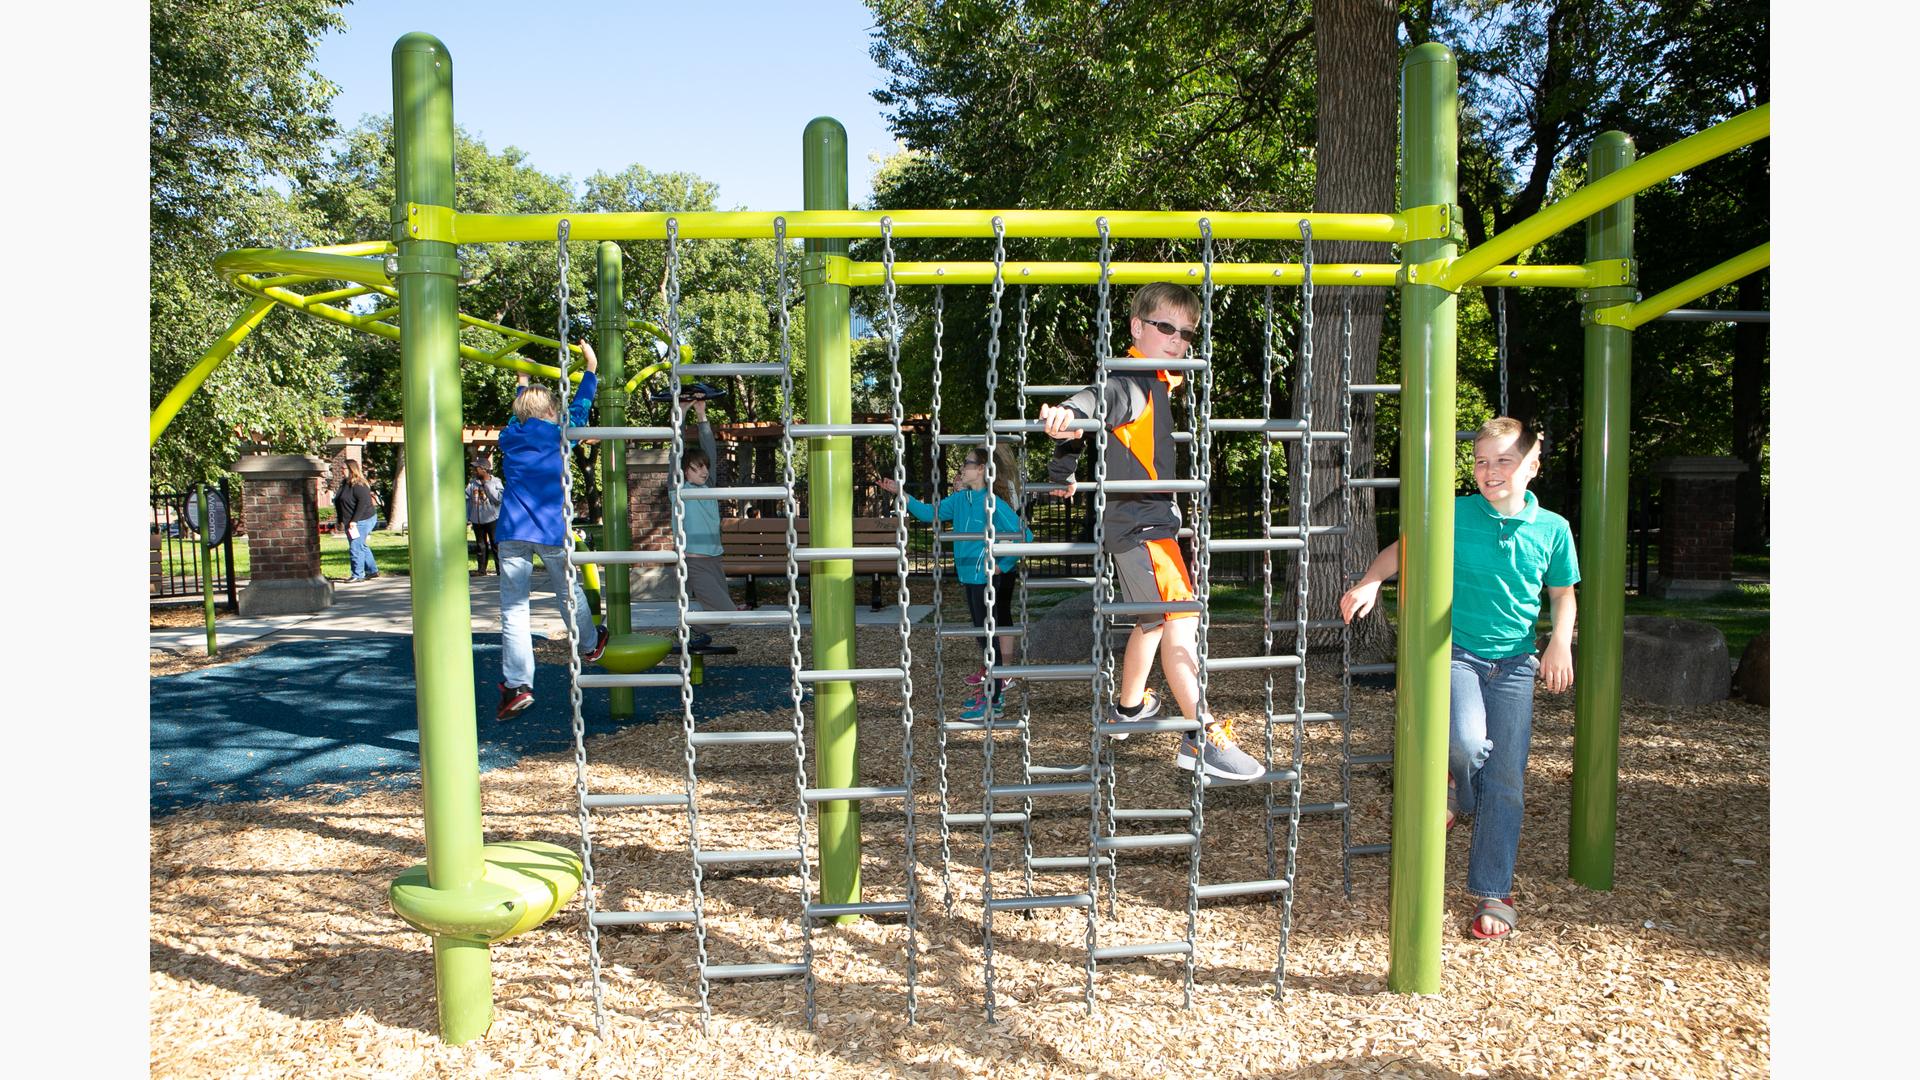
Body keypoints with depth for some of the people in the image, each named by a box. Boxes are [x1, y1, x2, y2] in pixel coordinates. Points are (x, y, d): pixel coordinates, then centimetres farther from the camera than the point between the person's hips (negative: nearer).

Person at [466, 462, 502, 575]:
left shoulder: (495, 481, -4)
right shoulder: (472, 483, 6)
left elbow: (498, 498, -18)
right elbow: (468, 500, 7)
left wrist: (487, 482, -15)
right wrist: (466, 518, 3)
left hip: (492, 519, -4)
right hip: (477, 519, 4)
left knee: (496, 544, -4)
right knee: (480, 545, 10)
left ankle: (500, 568, -1)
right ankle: (481, 569, 15)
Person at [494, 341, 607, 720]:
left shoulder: (509, 437, 11)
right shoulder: (557, 436, 2)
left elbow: (519, 415, 33)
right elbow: (580, 408, 17)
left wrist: (523, 383, 49)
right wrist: (591, 368, 27)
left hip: (511, 532, 1)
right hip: (551, 530, -1)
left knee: (513, 607, -3)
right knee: (568, 592, 21)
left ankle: (516, 684, -10)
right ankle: (590, 645, 42)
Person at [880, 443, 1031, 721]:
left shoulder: (994, 504, -16)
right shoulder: (960, 499, 7)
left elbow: (1024, 536, -16)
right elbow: (931, 513, 14)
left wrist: (1001, 565, -13)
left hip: (986, 577, -8)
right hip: (970, 576, 8)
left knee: (988, 636, -3)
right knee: (983, 633, 16)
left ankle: (992, 701, 3)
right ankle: (991, 688, 28)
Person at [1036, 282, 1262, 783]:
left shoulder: (1158, 384, 16)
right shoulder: (1132, 381, -15)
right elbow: (1098, 399, -38)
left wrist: (1063, 472, 38)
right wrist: (1068, 414, -61)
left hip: (1149, 519, 11)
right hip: (1139, 521, -11)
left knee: (1154, 618, 23)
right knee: (1180, 617, -19)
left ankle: (1129, 706, 42)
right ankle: (1202, 737, -23)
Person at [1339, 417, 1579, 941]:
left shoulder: (1552, 529, 1)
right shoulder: (1455, 514, -5)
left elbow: (1563, 595, 13)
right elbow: (1402, 548, 6)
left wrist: (1560, 643, -4)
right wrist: (1370, 582, -13)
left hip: (1515, 662, 2)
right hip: (1456, 652, -2)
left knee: (1505, 780, 4)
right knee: (1467, 743, -29)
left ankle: (1493, 893, 18)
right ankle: (1460, 794, 9)